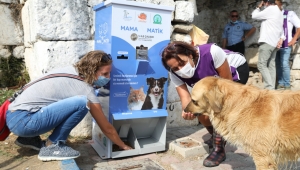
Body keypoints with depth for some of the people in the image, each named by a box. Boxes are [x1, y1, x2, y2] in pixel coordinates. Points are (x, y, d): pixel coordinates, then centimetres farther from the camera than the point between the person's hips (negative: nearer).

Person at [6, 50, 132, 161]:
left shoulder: (71, 71, 9)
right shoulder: (85, 89, -12)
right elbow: (107, 128, -3)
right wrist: (124, 147, 10)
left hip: (13, 115, 9)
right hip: (22, 121, -9)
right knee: (82, 102, -23)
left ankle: (29, 138, 26)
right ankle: (52, 146, -5)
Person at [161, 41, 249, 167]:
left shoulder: (212, 52, -40)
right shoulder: (175, 74, -25)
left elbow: (228, 83, -29)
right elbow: (185, 97, -31)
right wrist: (187, 110, -53)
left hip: (237, 69, -5)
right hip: (216, 80, 5)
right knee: (203, 115, -2)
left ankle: (219, 150, -8)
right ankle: (217, 138, 30)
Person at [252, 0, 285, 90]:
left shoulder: (270, 9, -9)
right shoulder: (279, 12, 21)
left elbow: (254, 16, -5)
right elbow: (281, 27, 20)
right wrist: (281, 38, 6)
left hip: (267, 42, -10)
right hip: (274, 43, 10)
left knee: (261, 65, -10)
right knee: (271, 65, 7)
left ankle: (269, 87, -17)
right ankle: (272, 87, 7)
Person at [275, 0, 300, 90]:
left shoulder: (289, 14, 2)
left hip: (285, 45, -4)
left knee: (284, 64, -10)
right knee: (278, 65, 4)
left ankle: (287, 85, -1)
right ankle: (280, 83, 12)